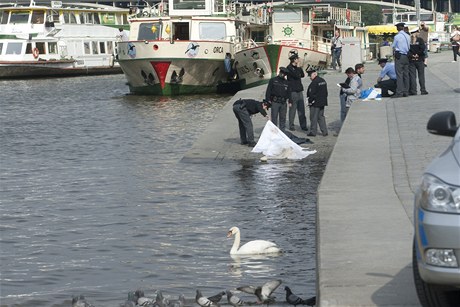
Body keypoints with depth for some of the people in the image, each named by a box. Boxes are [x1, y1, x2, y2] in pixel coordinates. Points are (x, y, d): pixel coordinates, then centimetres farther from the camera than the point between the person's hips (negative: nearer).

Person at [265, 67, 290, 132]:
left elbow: (288, 92, 19)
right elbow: (268, 90, 0)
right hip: (275, 102, -4)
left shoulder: (286, 82, 16)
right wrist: (268, 100, -8)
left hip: (283, 103, 4)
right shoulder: (273, 80, 4)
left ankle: (282, 131, 12)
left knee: (283, 118, 6)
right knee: (274, 118, -4)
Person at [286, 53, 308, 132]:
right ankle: (291, 126, 5)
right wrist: (298, 67, -10)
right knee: (293, 109, -2)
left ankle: (303, 125, 11)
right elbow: (297, 76, -20)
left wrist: (299, 67, 4)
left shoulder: (297, 67, 14)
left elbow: (302, 75, 10)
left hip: (299, 90, 7)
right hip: (293, 91, -7)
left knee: (301, 109, 7)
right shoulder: (289, 68, -11)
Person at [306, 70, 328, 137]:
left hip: (315, 103, -9)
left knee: (313, 118, 0)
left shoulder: (314, 82, -18)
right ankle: (324, 132, 14)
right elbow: (326, 92, 16)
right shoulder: (323, 81, 11)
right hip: (322, 102, 9)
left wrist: (310, 101, -8)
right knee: (321, 117, 15)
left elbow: (312, 94, -19)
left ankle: (313, 132, 5)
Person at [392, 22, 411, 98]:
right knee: (406, 74, 9)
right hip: (406, 56, 6)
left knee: (399, 75, -8)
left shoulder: (397, 36, -9)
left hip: (399, 56, -6)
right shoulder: (408, 36, 7)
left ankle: (399, 92, -13)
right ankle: (406, 92, 9)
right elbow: (409, 46, 13)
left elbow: (393, 47, 1)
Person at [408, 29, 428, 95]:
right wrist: (418, 54, -4)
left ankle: (413, 90, 1)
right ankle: (423, 90, 4)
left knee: (412, 76, 4)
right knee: (421, 75, 6)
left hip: (411, 60, 2)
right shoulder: (420, 40, -7)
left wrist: (411, 55, -5)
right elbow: (423, 48, -15)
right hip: (419, 60, -2)